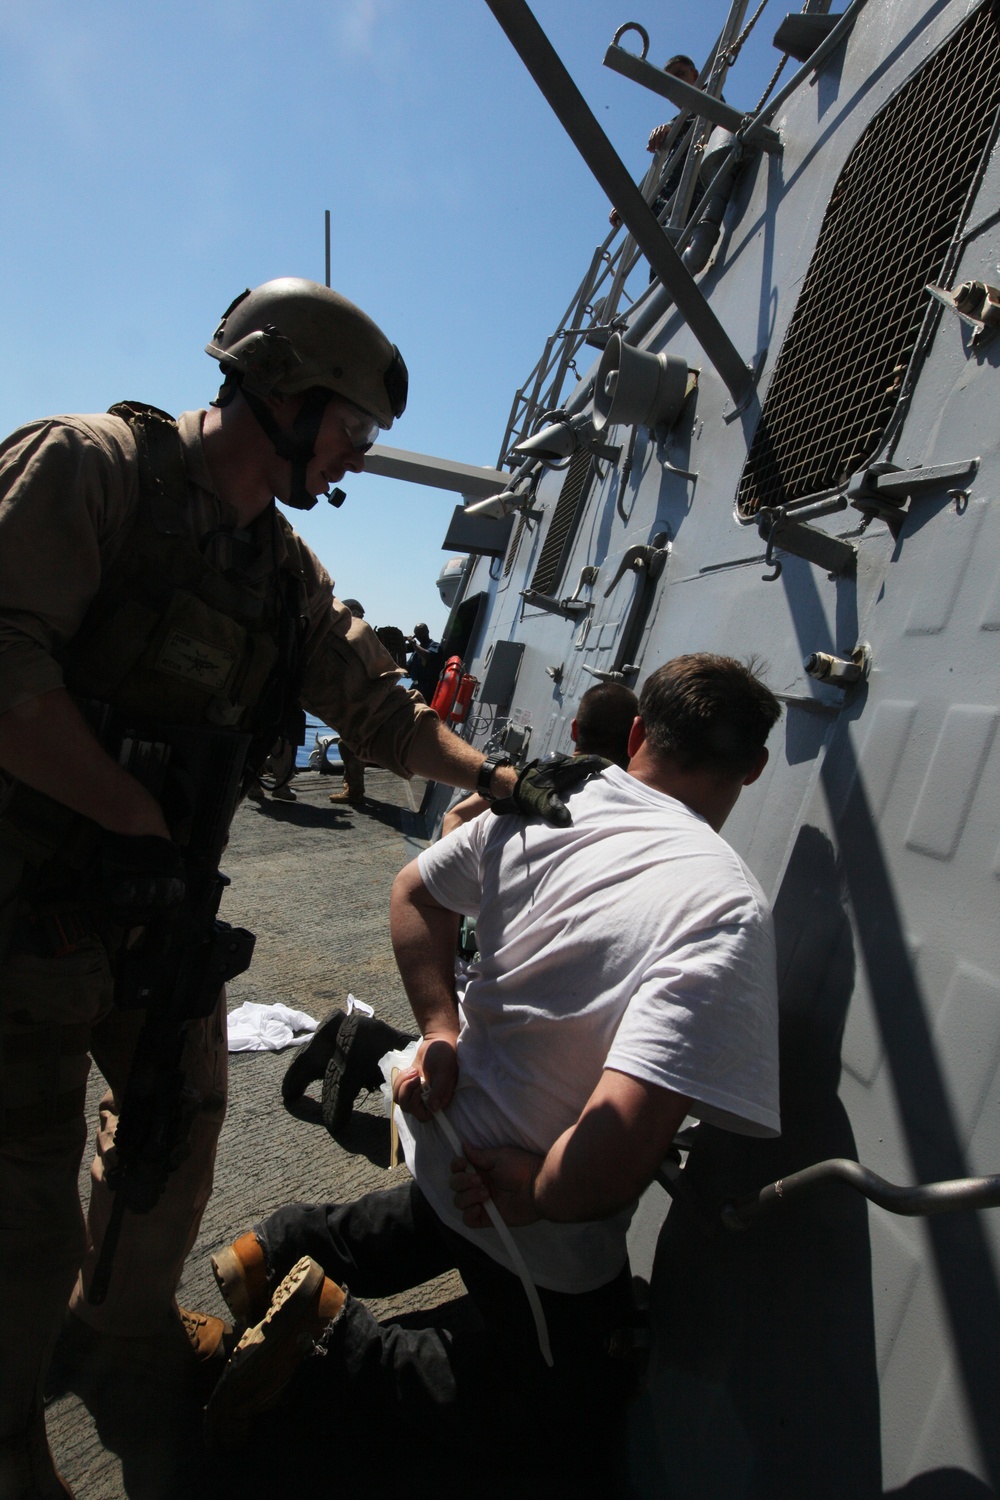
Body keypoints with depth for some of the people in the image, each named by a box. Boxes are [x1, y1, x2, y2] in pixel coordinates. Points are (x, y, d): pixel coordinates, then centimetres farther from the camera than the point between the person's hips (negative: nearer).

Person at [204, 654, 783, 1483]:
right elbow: (619, 1146, -38)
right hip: (547, 1243, -6)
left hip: (446, 1138, 7)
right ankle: (333, 1338, 5)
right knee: (576, 1411, 23)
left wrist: (440, 1028, 2)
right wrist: (539, 1196, -19)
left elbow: (415, 891, 2)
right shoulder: (727, 909, -31)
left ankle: (288, 1245, 21)